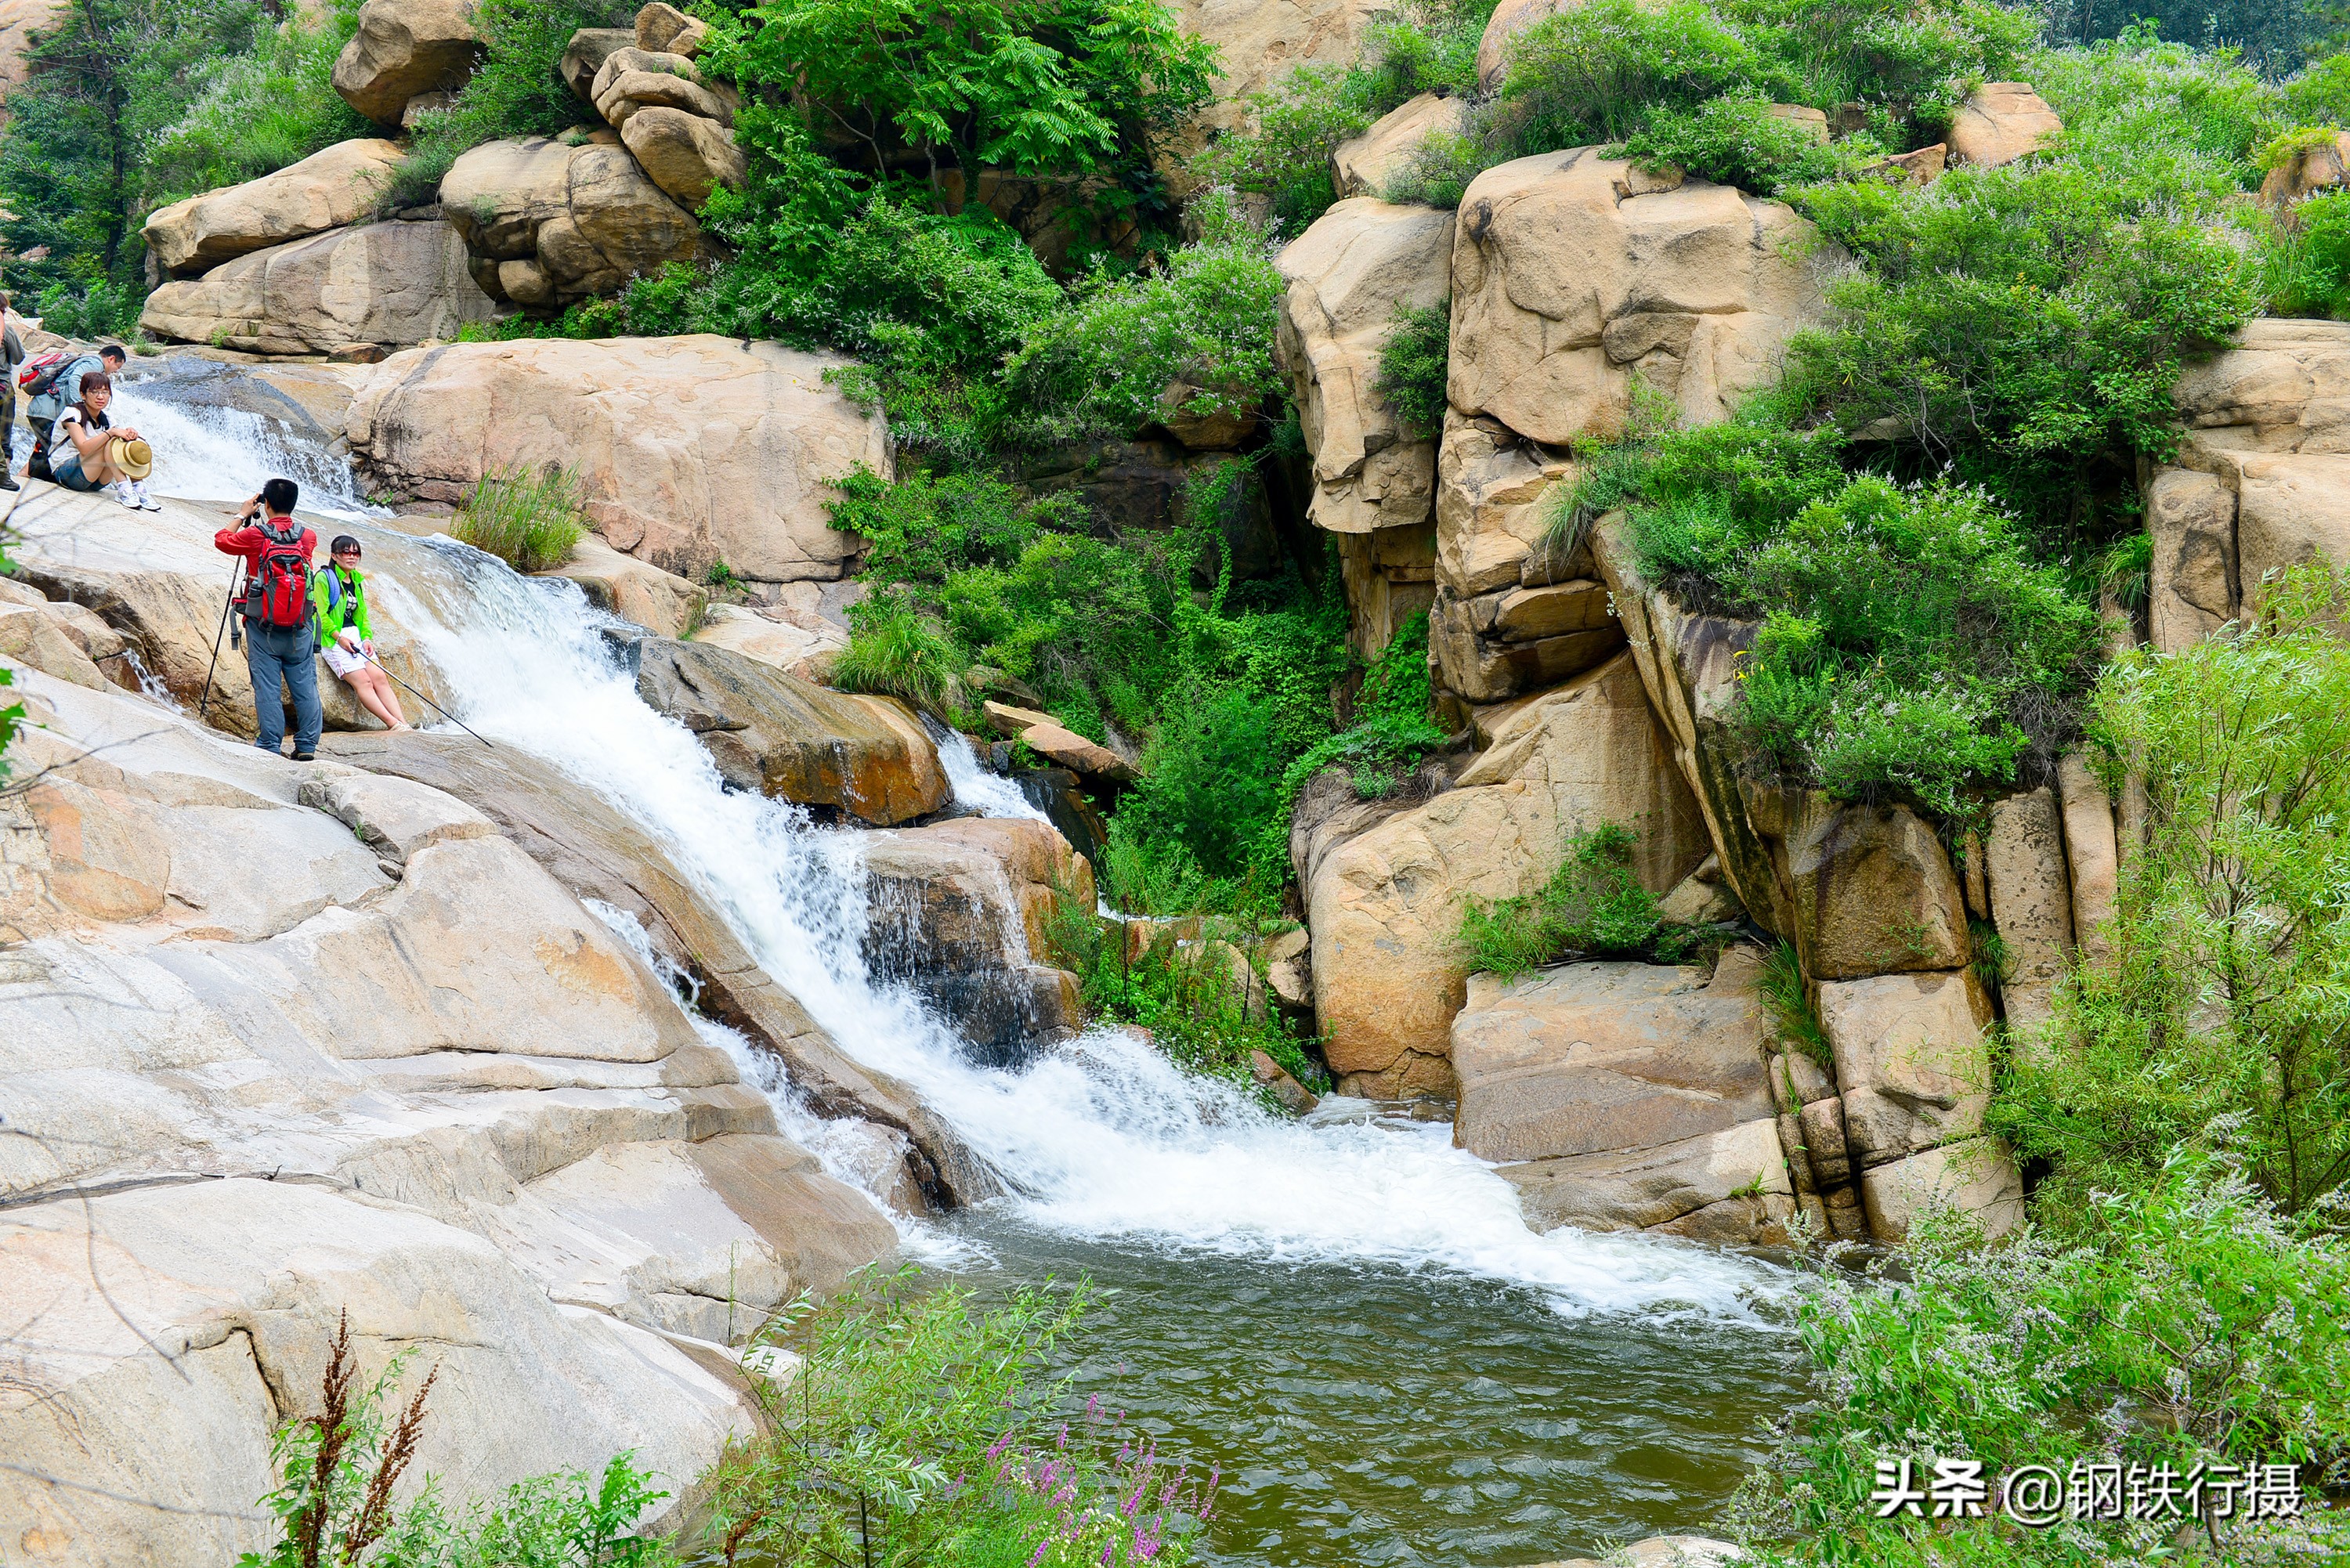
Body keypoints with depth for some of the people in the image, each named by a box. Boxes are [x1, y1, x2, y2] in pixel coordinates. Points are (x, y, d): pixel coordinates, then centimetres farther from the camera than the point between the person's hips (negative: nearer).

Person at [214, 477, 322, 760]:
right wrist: (263, 521, 31)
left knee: (266, 688, 2)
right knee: (305, 686, 6)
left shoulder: (255, 535, -8)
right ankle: (307, 745, 6)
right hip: (300, 629, 2)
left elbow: (222, 541, 11)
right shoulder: (307, 537, 1)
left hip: (263, 627, -2)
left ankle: (269, 745, 2)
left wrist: (243, 515, 21)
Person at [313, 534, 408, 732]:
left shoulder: (357, 580, 19)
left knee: (380, 678, -12)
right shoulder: (324, 578, -4)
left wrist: (367, 638, 4)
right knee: (363, 681, -20)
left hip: (356, 637, 7)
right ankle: (393, 724, -29)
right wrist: (339, 637, -18)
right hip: (333, 639, -7)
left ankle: (404, 724, -23)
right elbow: (320, 613, -11)